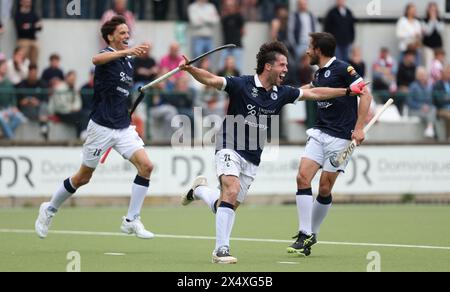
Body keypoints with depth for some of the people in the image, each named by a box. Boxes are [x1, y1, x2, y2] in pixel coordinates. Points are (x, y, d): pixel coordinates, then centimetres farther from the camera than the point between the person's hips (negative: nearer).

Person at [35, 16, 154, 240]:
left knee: (146, 166, -13)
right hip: (102, 127, -6)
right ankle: (50, 209, 28)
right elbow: (97, 60, -42)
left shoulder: (127, 61, 12)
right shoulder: (108, 54, -12)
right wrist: (127, 51, -52)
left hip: (123, 127, 6)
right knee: (83, 177, 6)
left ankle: (131, 221, -7)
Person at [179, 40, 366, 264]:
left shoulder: (281, 93, 5)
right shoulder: (242, 85, -11)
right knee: (232, 191, -26)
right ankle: (221, 250, -22)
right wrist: (190, 69, -39)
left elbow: (314, 93, 15)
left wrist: (348, 91, 17)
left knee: (229, 205, 5)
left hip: (252, 160, 6)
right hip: (230, 149, -6)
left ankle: (199, 190, 36)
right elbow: (211, 80, -20)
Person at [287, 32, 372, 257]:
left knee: (324, 189, -3)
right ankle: (305, 234, -8)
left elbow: (365, 95, -13)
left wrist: (359, 128, -19)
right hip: (319, 133, 7)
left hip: (340, 137, -6)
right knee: (303, 177, -10)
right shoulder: (318, 75, 15)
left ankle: (312, 233, 12)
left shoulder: (343, 69, -9)